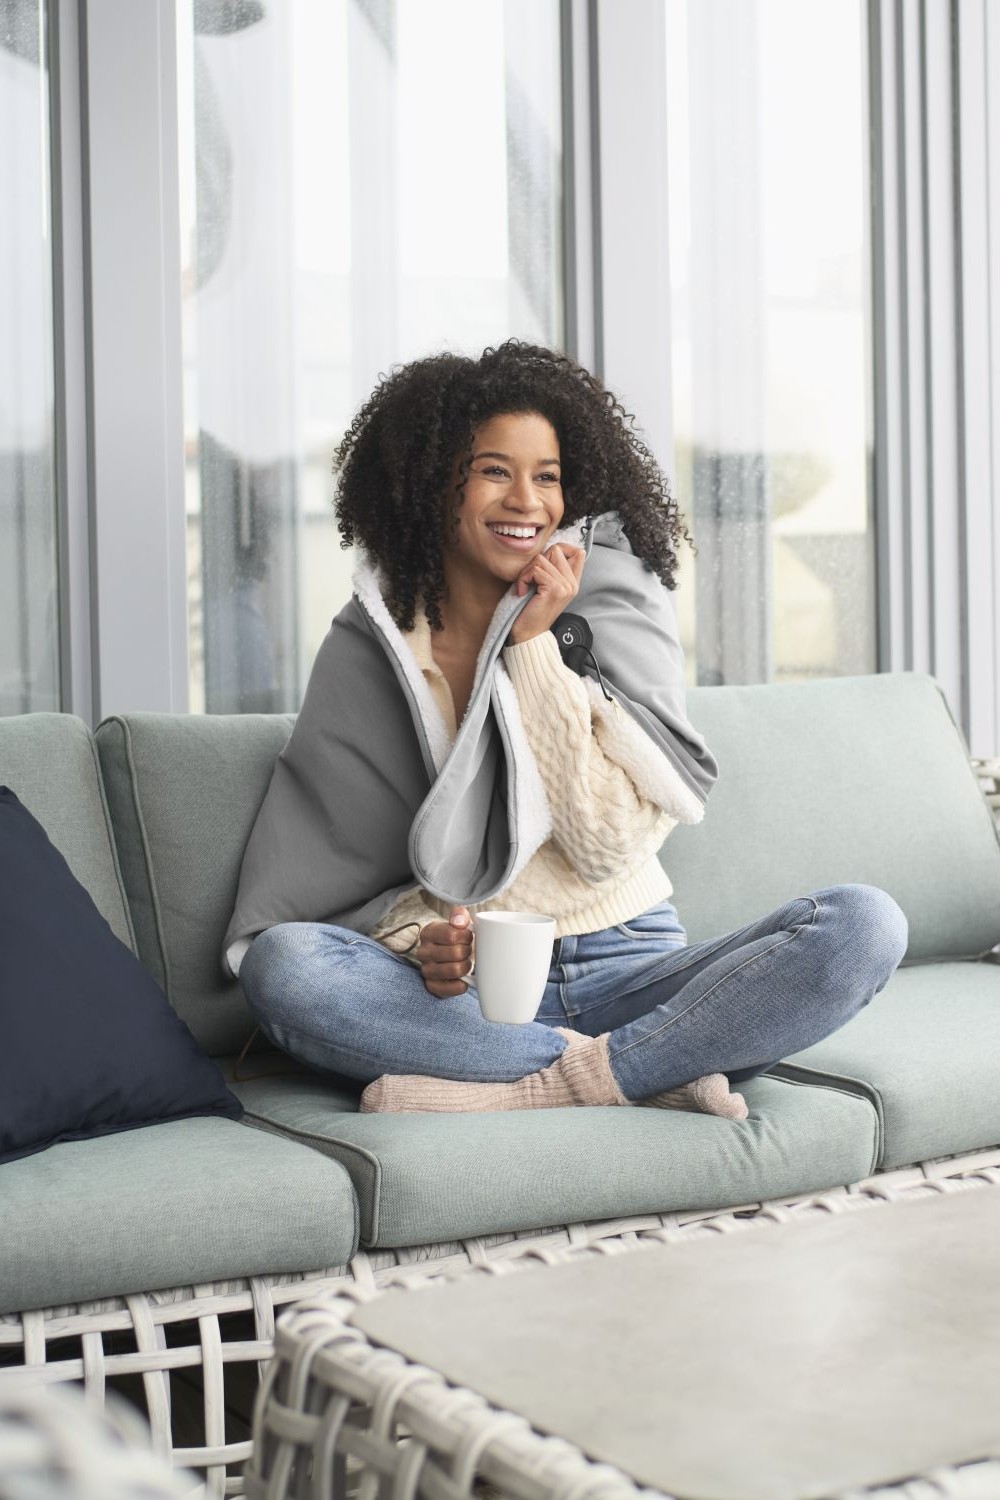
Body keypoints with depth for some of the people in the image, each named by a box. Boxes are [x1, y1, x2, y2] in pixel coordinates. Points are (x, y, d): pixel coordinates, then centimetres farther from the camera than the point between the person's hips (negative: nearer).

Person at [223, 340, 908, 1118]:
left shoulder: (614, 606, 2)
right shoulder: (371, 647, 3)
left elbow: (610, 841, -8)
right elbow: (351, 873, 4)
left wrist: (534, 644, -10)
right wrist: (419, 940, -19)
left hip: (628, 971, 0)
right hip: (475, 991, 0)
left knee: (865, 922, -23)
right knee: (280, 962, -30)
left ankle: (531, 1086, -27)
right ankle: (647, 1072, -26)